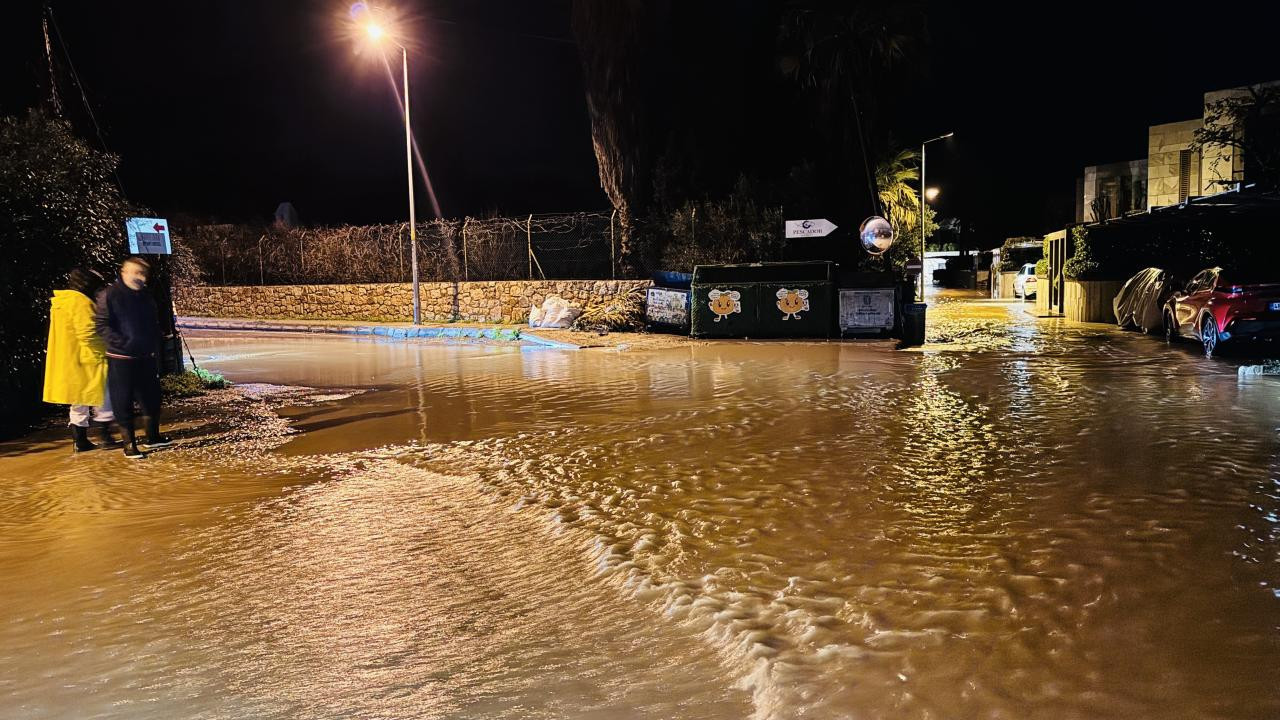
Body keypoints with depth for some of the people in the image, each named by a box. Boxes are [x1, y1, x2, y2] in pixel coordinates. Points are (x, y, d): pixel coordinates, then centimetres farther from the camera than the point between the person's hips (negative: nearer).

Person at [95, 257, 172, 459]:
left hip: (146, 358, 6)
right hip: (121, 358, -6)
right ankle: (129, 444, 10)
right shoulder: (109, 295, -8)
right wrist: (122, 343, -22)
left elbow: (154, 325, 19)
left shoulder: (146, 296, 11)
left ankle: (153, 437, 27)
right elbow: (102, 326, -13)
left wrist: (155, 347, 8)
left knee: (152, 398, 13)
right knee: (123, 402, 1)